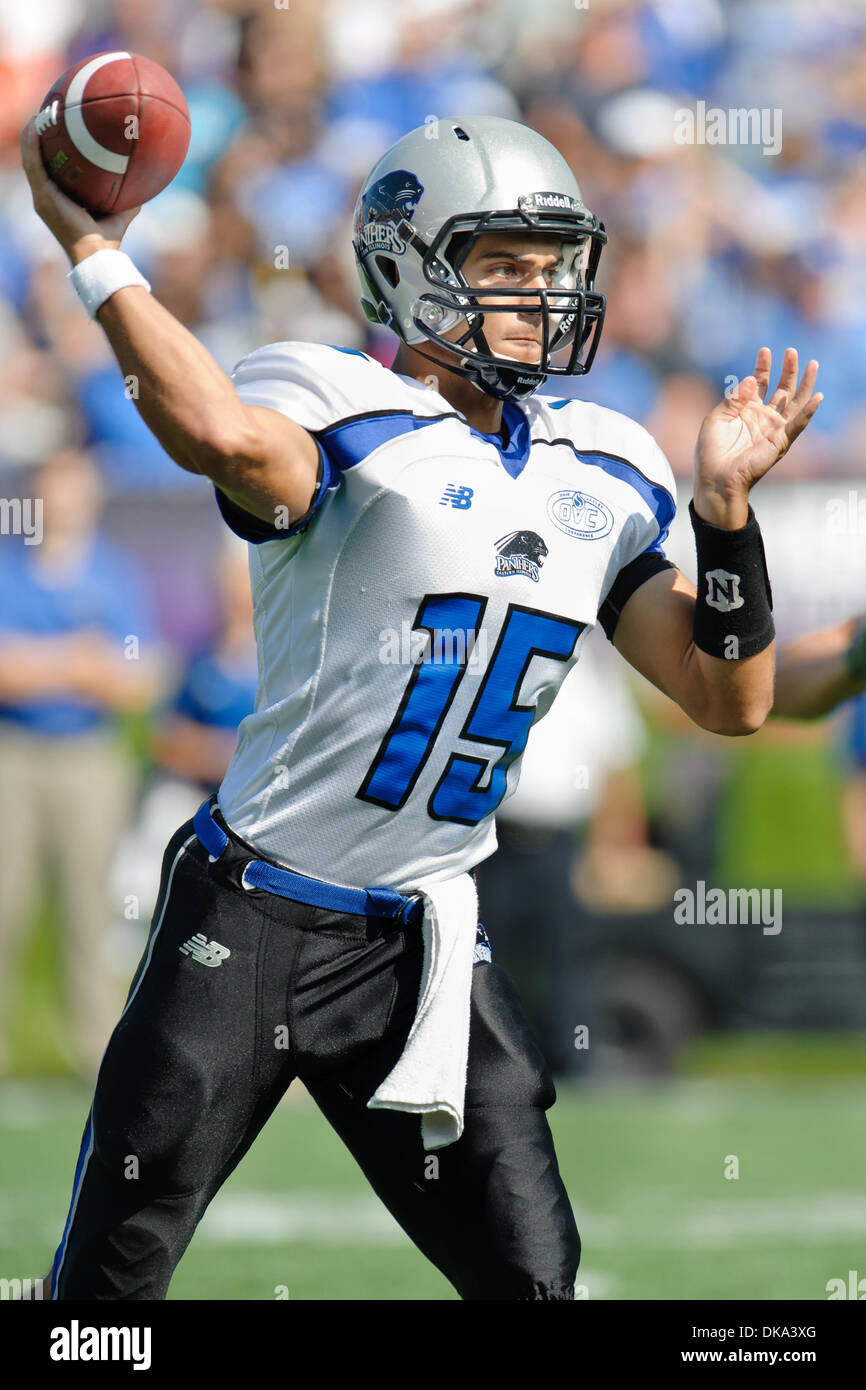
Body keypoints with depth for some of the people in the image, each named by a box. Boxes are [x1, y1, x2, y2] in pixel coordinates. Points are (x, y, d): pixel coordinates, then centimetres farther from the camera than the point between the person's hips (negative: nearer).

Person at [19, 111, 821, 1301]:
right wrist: (95, 255, -29)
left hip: (423, 950, 6)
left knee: (531, 1276, 3)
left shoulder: (601, 481, 10)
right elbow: (226, 438, -36)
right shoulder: (356, 425, -11)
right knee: (115, 1275, -1)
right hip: (253, 923, -5)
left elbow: (730, 702, 10)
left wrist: (726, 505, 0)